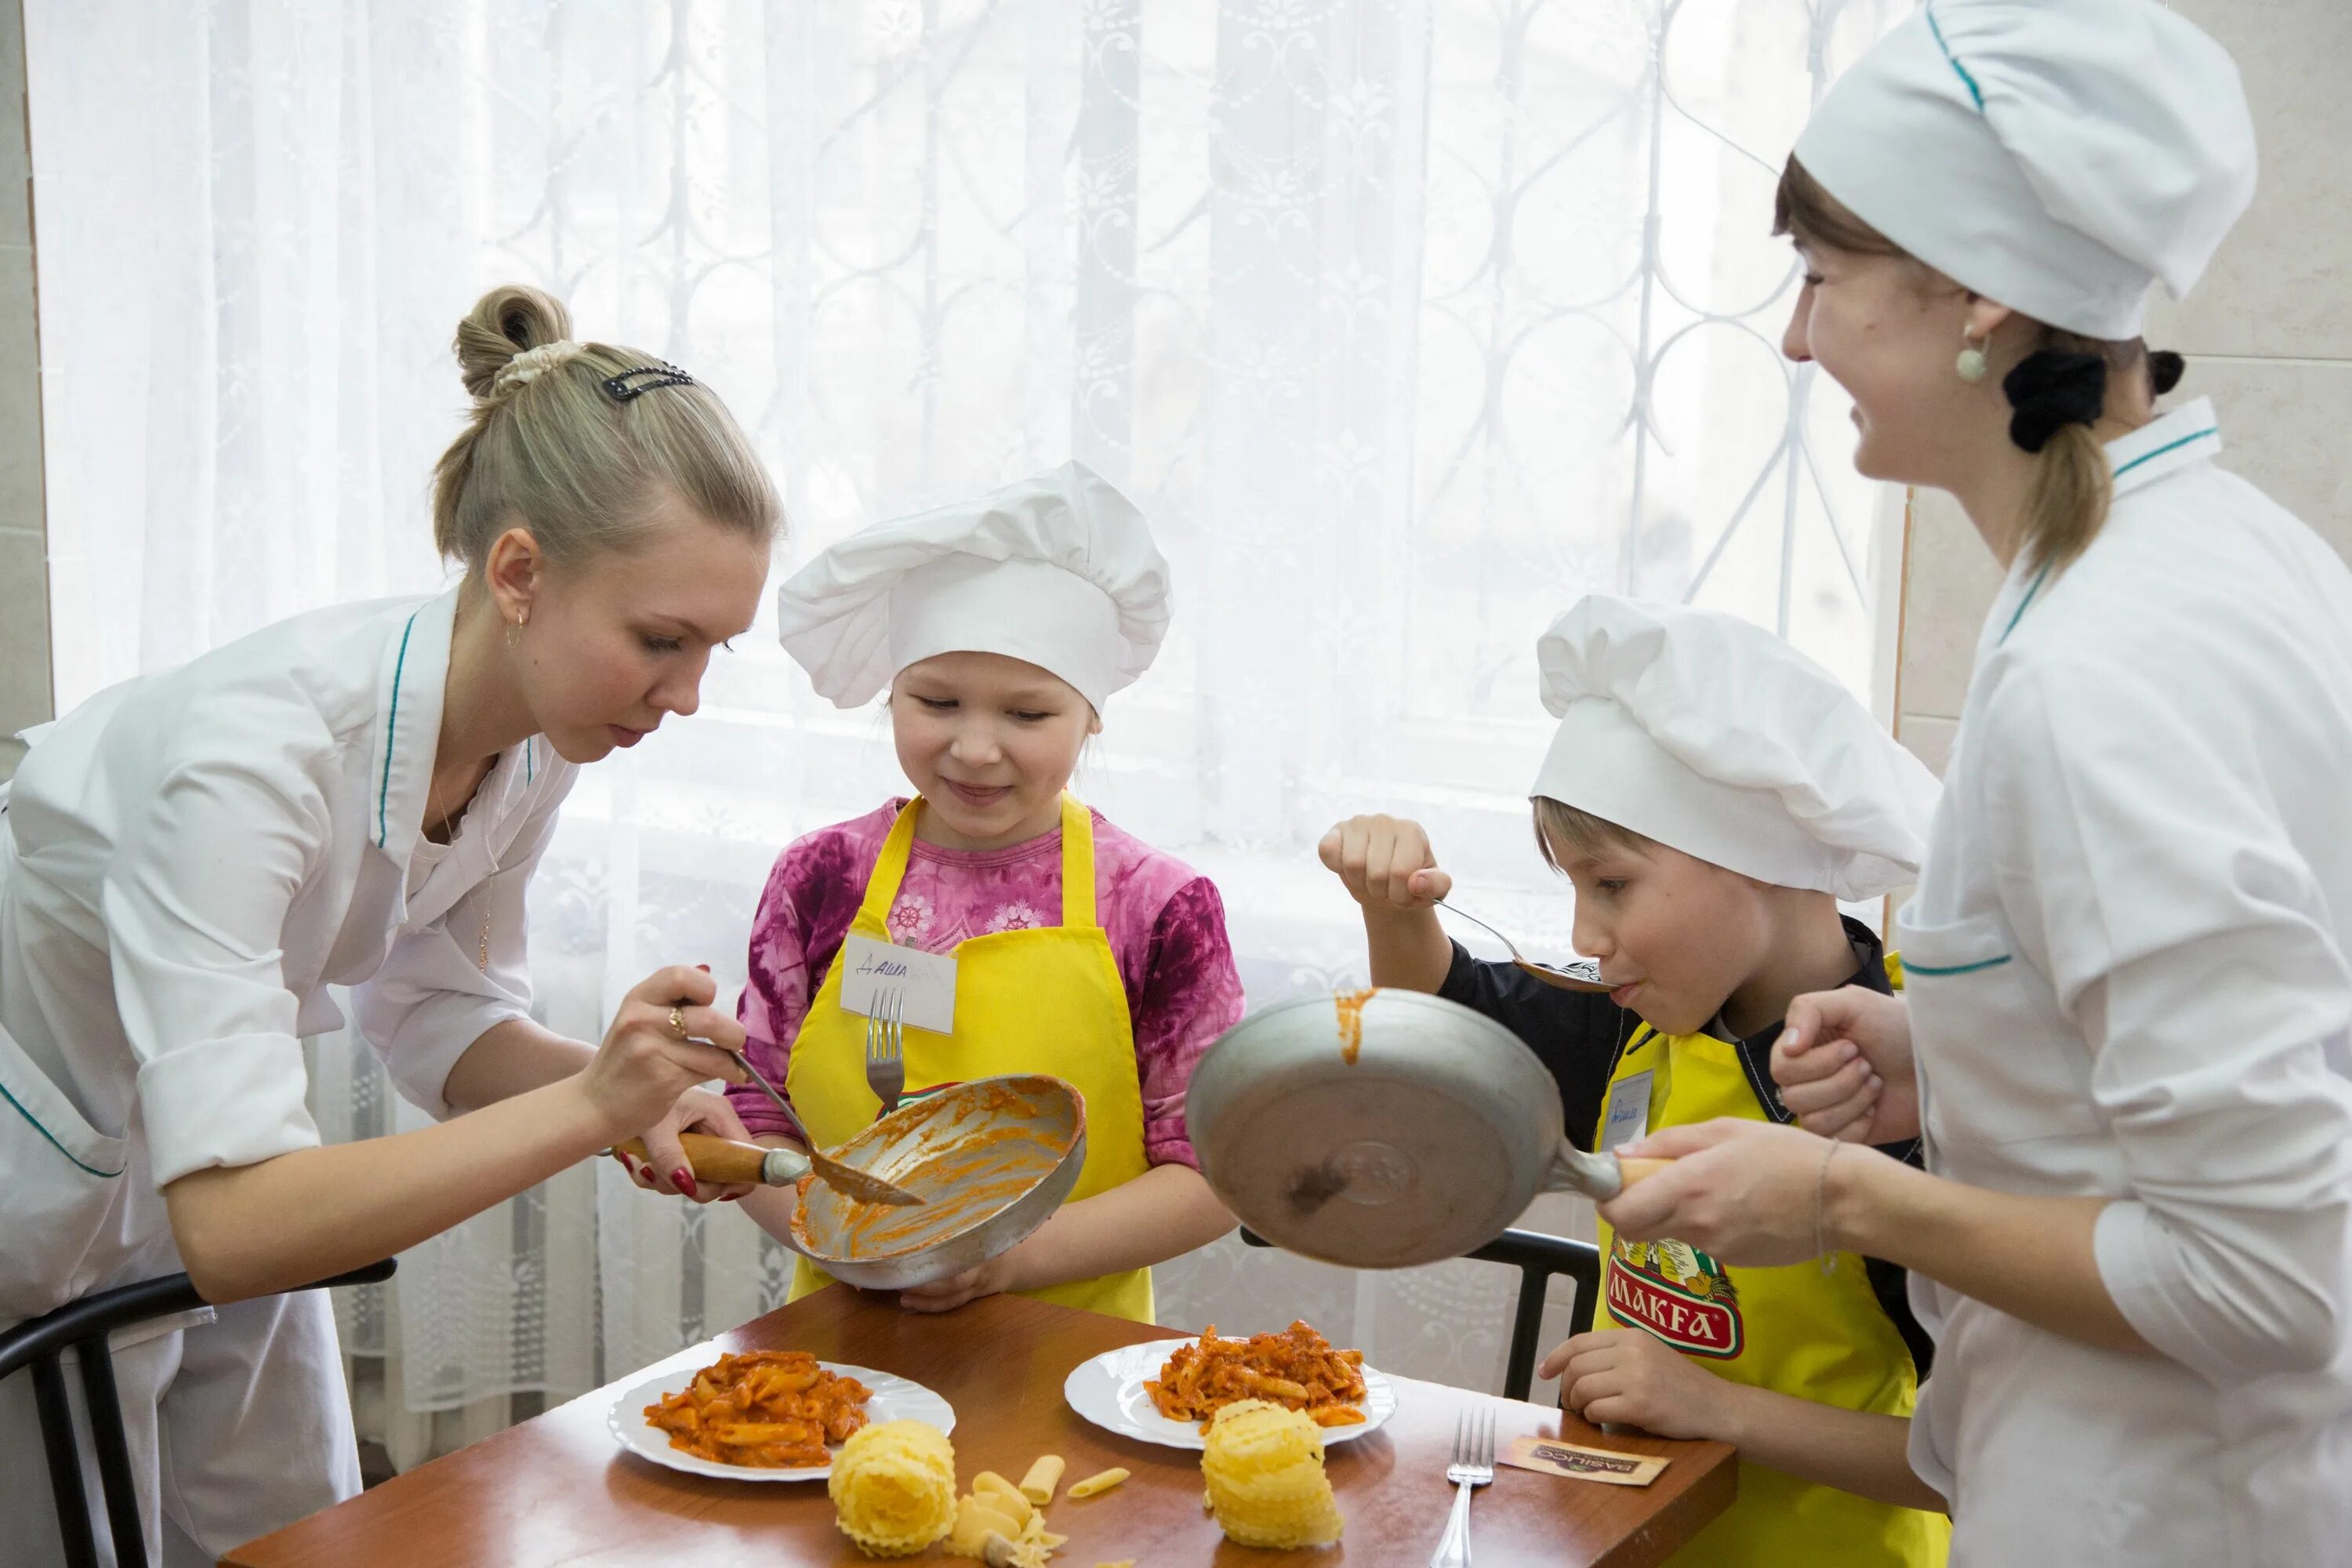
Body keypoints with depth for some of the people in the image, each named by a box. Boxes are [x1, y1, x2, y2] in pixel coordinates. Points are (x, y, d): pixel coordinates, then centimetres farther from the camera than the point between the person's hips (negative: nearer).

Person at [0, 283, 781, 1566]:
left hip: (211, 1155, 7)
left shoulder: (536, 735, -15)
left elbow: (438, 1018, -1)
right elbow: (230, 1227, -41)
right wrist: (587, 1106, -45)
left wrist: (630, 1086, -20)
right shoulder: (256, 744, -37)